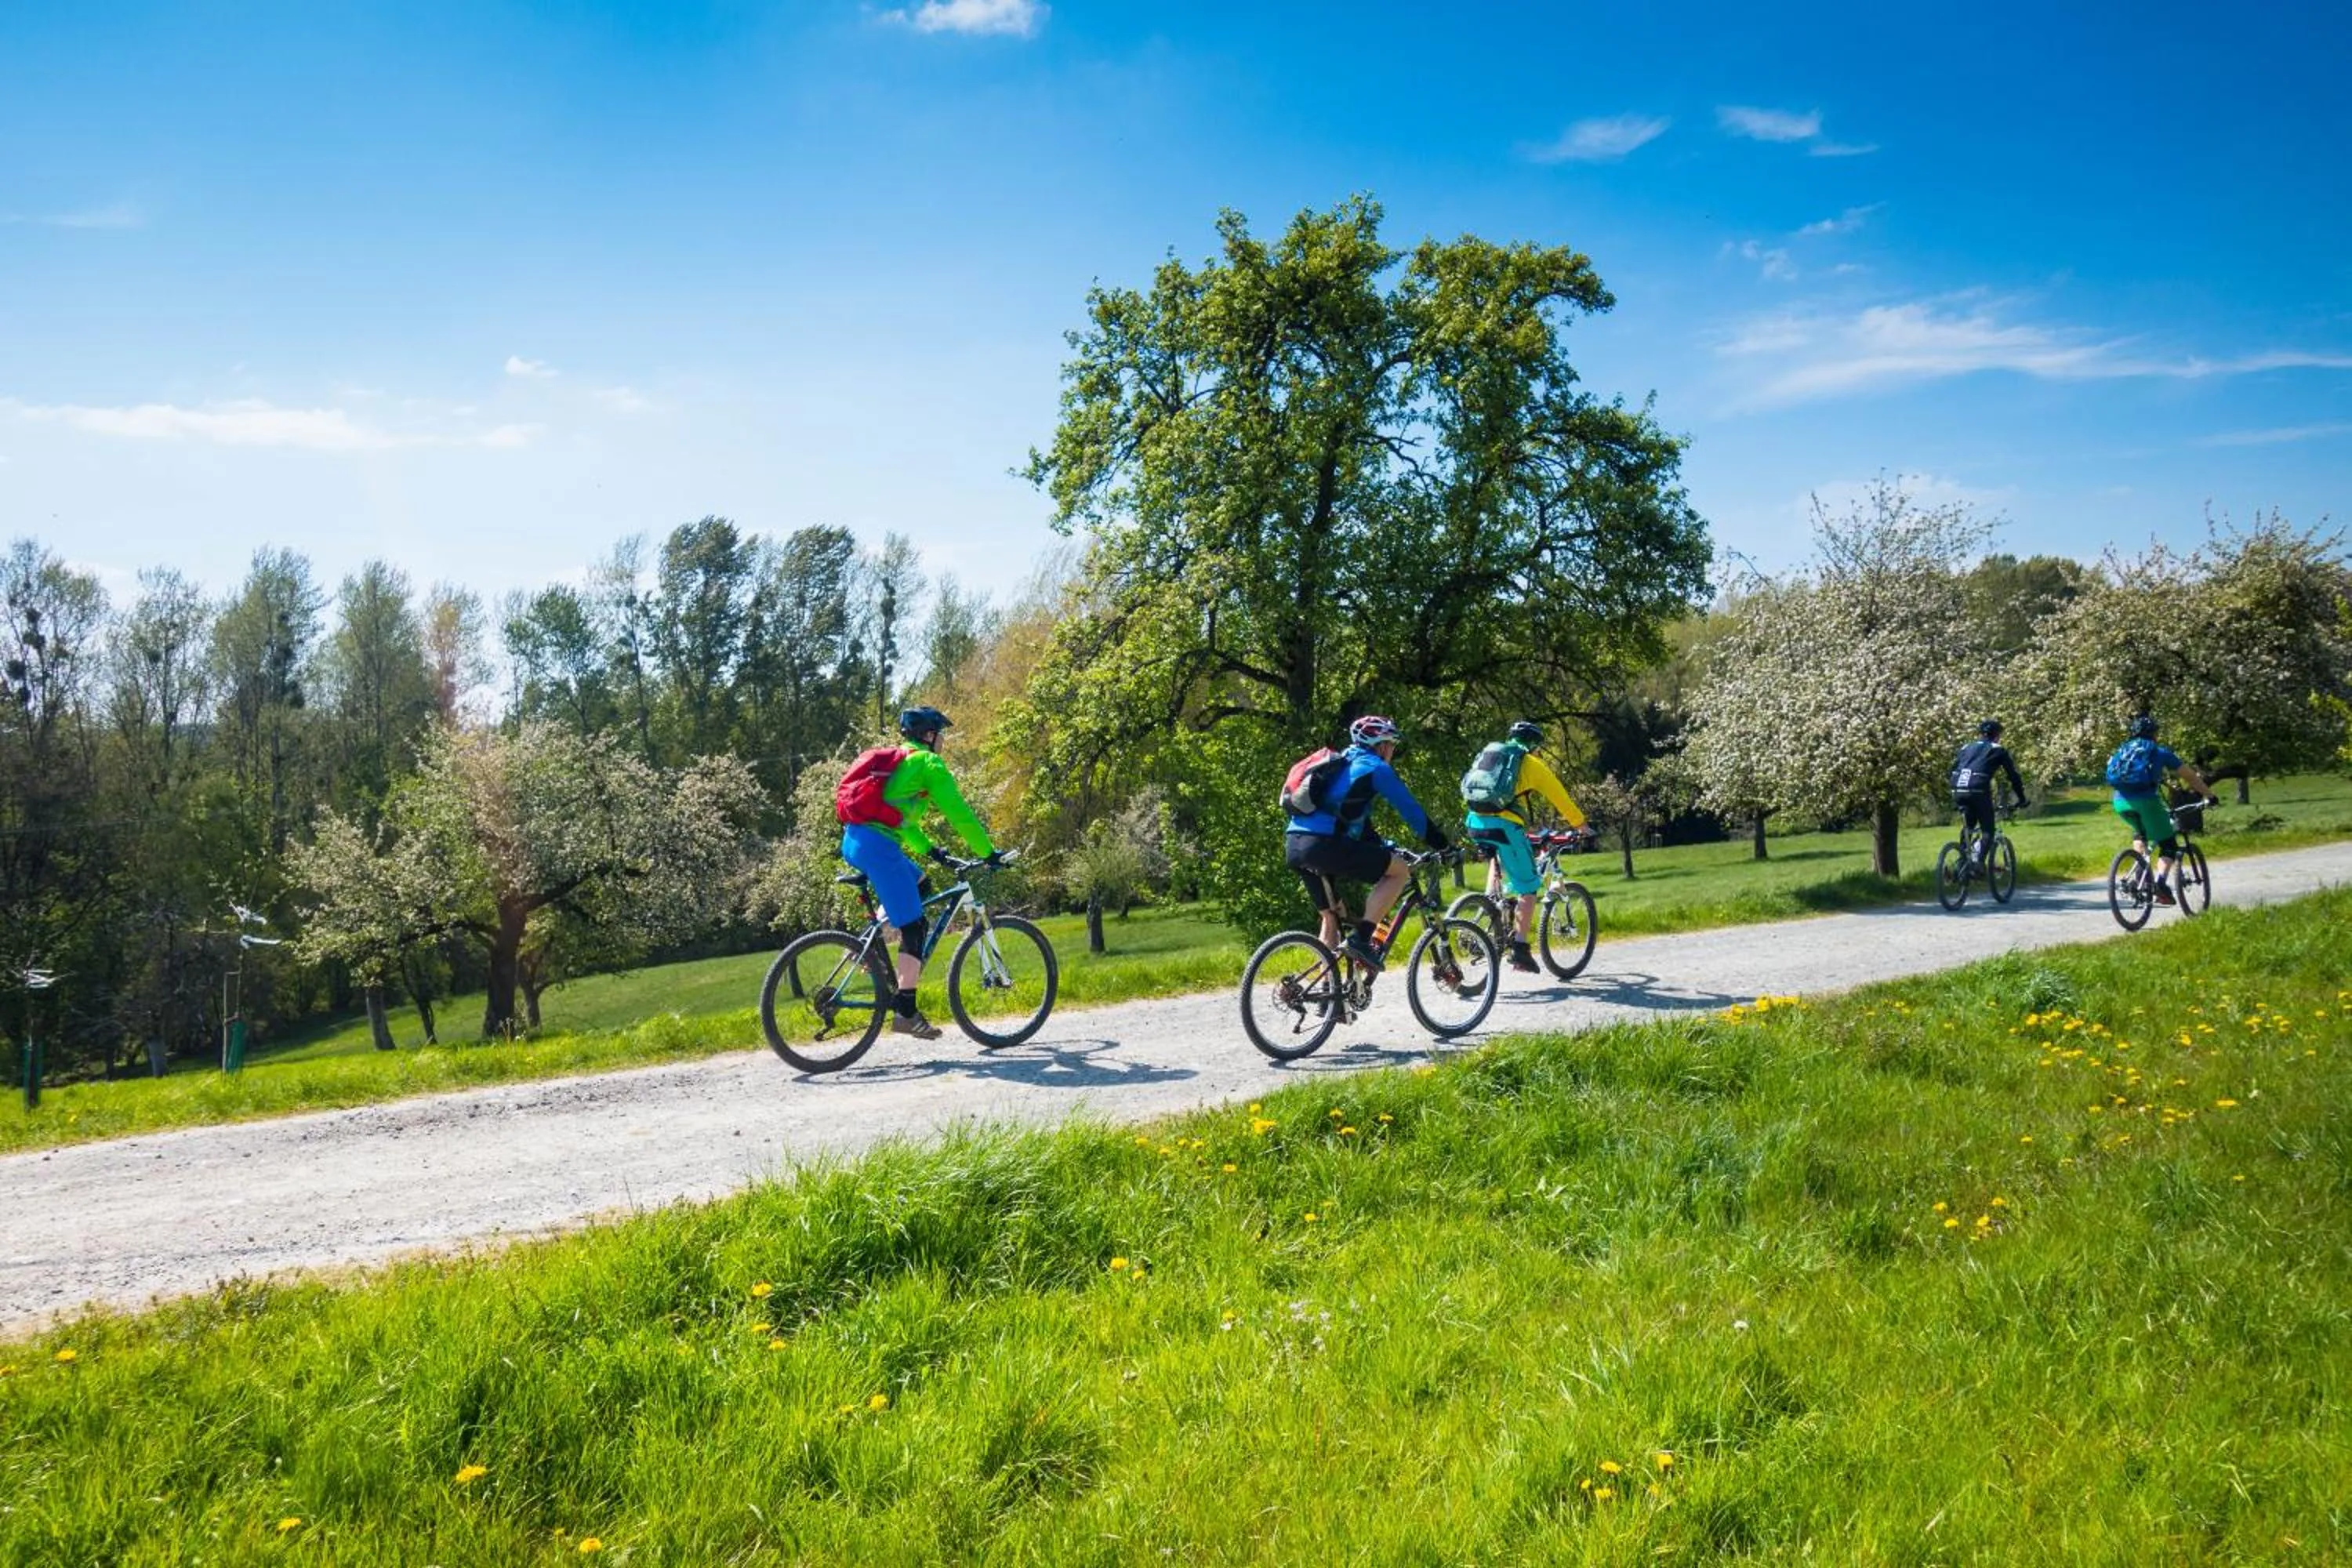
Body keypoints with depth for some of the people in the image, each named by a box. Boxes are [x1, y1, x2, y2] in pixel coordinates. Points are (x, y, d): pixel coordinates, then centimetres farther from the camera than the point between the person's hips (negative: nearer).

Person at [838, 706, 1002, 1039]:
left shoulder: (898, 761, 26)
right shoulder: (928, 763, 0)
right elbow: (959, 813, -2)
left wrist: (930, 850, 33)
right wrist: (989, 853, 5)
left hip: (853, 841, 9)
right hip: (878, 846, -9)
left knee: (919, 884, 27)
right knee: (915, 928, -2)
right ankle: (905, 1012, -4)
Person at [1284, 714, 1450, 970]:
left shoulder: (1342, 764, 30)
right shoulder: (1375, 767, 4)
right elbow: (1411, 810, 5)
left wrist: (1386, 847, 37)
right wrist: (1443, 845, 15)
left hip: (1294, 846, 9)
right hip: (1323, 844, -9)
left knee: (1331, 917, 22)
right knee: (1400, 869, 0)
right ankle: (1360, 939, -8)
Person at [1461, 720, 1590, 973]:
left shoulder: (1490, 752, 23)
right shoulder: (1532, 763, 8)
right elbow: (1559, 797, 14)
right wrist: (1580, 824, 27)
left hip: (1475, 821, 6)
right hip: (1503, 824, -6)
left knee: (1498, 857, 37)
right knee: (1527, 887, 4)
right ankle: (1520, 949, -1)